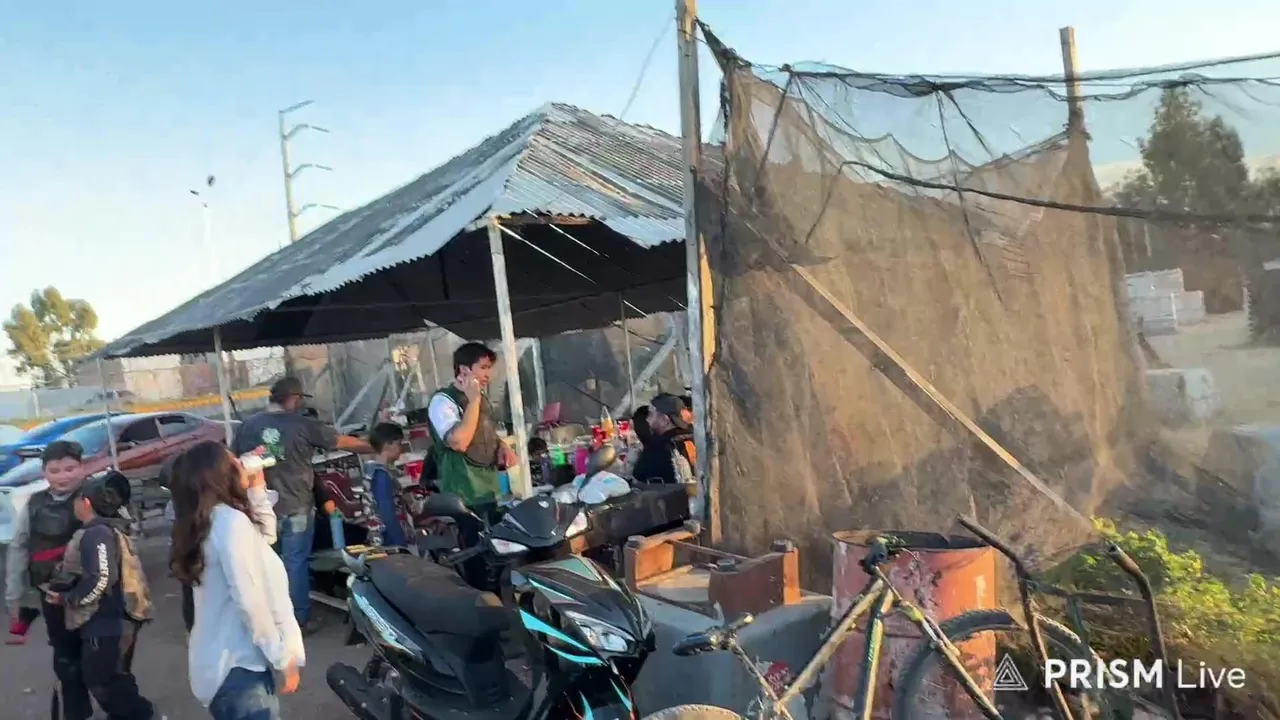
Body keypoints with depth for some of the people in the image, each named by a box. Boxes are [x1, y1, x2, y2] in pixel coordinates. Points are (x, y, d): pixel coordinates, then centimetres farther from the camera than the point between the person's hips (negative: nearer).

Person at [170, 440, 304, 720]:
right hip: (239, 665, -10)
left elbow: (265, 536, 27)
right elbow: (249, 600, -23)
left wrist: (257, 488, 16)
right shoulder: (230, 521, -18)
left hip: (219, 663, 10)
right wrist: (284, 658, -16)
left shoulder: (210, 521, 11)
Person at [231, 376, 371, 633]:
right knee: (296, 562, 6)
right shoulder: (304, 425, -10)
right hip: (295, 507, -4)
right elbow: (344, 442, -3)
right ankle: (300, 618, 14)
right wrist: (376, 448, 9)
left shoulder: (248, 425, 2)